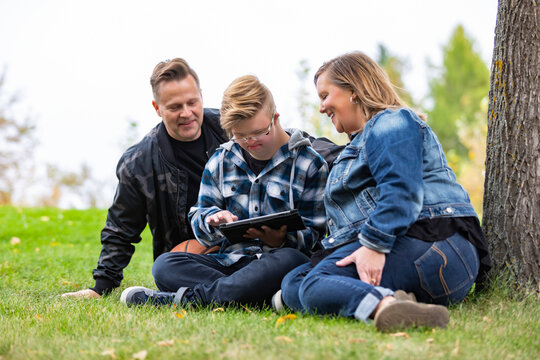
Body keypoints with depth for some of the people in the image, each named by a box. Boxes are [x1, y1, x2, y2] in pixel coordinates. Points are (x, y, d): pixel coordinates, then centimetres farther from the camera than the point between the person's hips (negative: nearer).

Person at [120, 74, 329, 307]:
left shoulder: (308, 163, 5)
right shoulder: (221, 161, 15)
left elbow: (315, 232, 2)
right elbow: (198, 219, 18)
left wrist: (281, 240, -20)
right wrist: (213, 220, -8)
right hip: (230, 260, 3)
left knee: (290, 261, -41)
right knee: (164, 265, -20)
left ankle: (189, 297, -35)